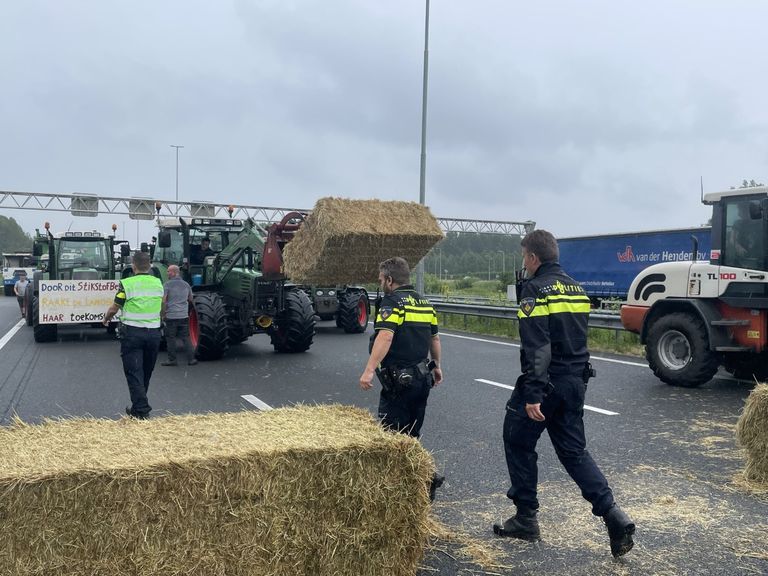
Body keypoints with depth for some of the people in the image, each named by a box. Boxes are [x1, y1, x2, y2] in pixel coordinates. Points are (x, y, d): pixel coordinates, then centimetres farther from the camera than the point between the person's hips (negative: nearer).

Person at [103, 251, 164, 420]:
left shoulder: (127, 283, -9)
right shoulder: (158, 283, 6)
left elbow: (114, 308, -1)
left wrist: (106, 319, 20)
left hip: (132, 332, -4)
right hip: (154, 332, 5)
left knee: (134, 372, -1)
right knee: (146, 371, 16)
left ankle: (141, 410, -7)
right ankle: (139, 405, 29)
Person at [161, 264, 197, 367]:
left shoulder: (167, 284, -7)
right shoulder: (186, 285, 9)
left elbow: (163, 301, -12)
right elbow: (191, 300, 19)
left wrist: (162, 314, -4)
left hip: (171, 316, -4)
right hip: (184, 316, 4)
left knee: (171, 338, 5)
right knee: (185, 337, 8)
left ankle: (172, 360, 8)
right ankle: (191, 359, 6)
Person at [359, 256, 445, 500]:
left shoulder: (392, 302, -12)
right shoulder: (424, 303, 13)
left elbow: (385, 336, -27)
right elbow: (434, 338, 20)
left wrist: (369, 370, -31)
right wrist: (436, 366, 32)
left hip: (399, 379, -8)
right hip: (423, 377, 8)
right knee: (412, 435, 18)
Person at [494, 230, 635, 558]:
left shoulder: (535, 289, -13)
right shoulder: (576, 288, 13)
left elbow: (536, 347, -22)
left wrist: (532, 395, -23)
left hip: (546, 382, -7)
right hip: (576, 381, 8)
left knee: (518, 442, 10)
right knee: (573, 450, 14)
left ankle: (526, 519, 16)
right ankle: (612, 515, 1)